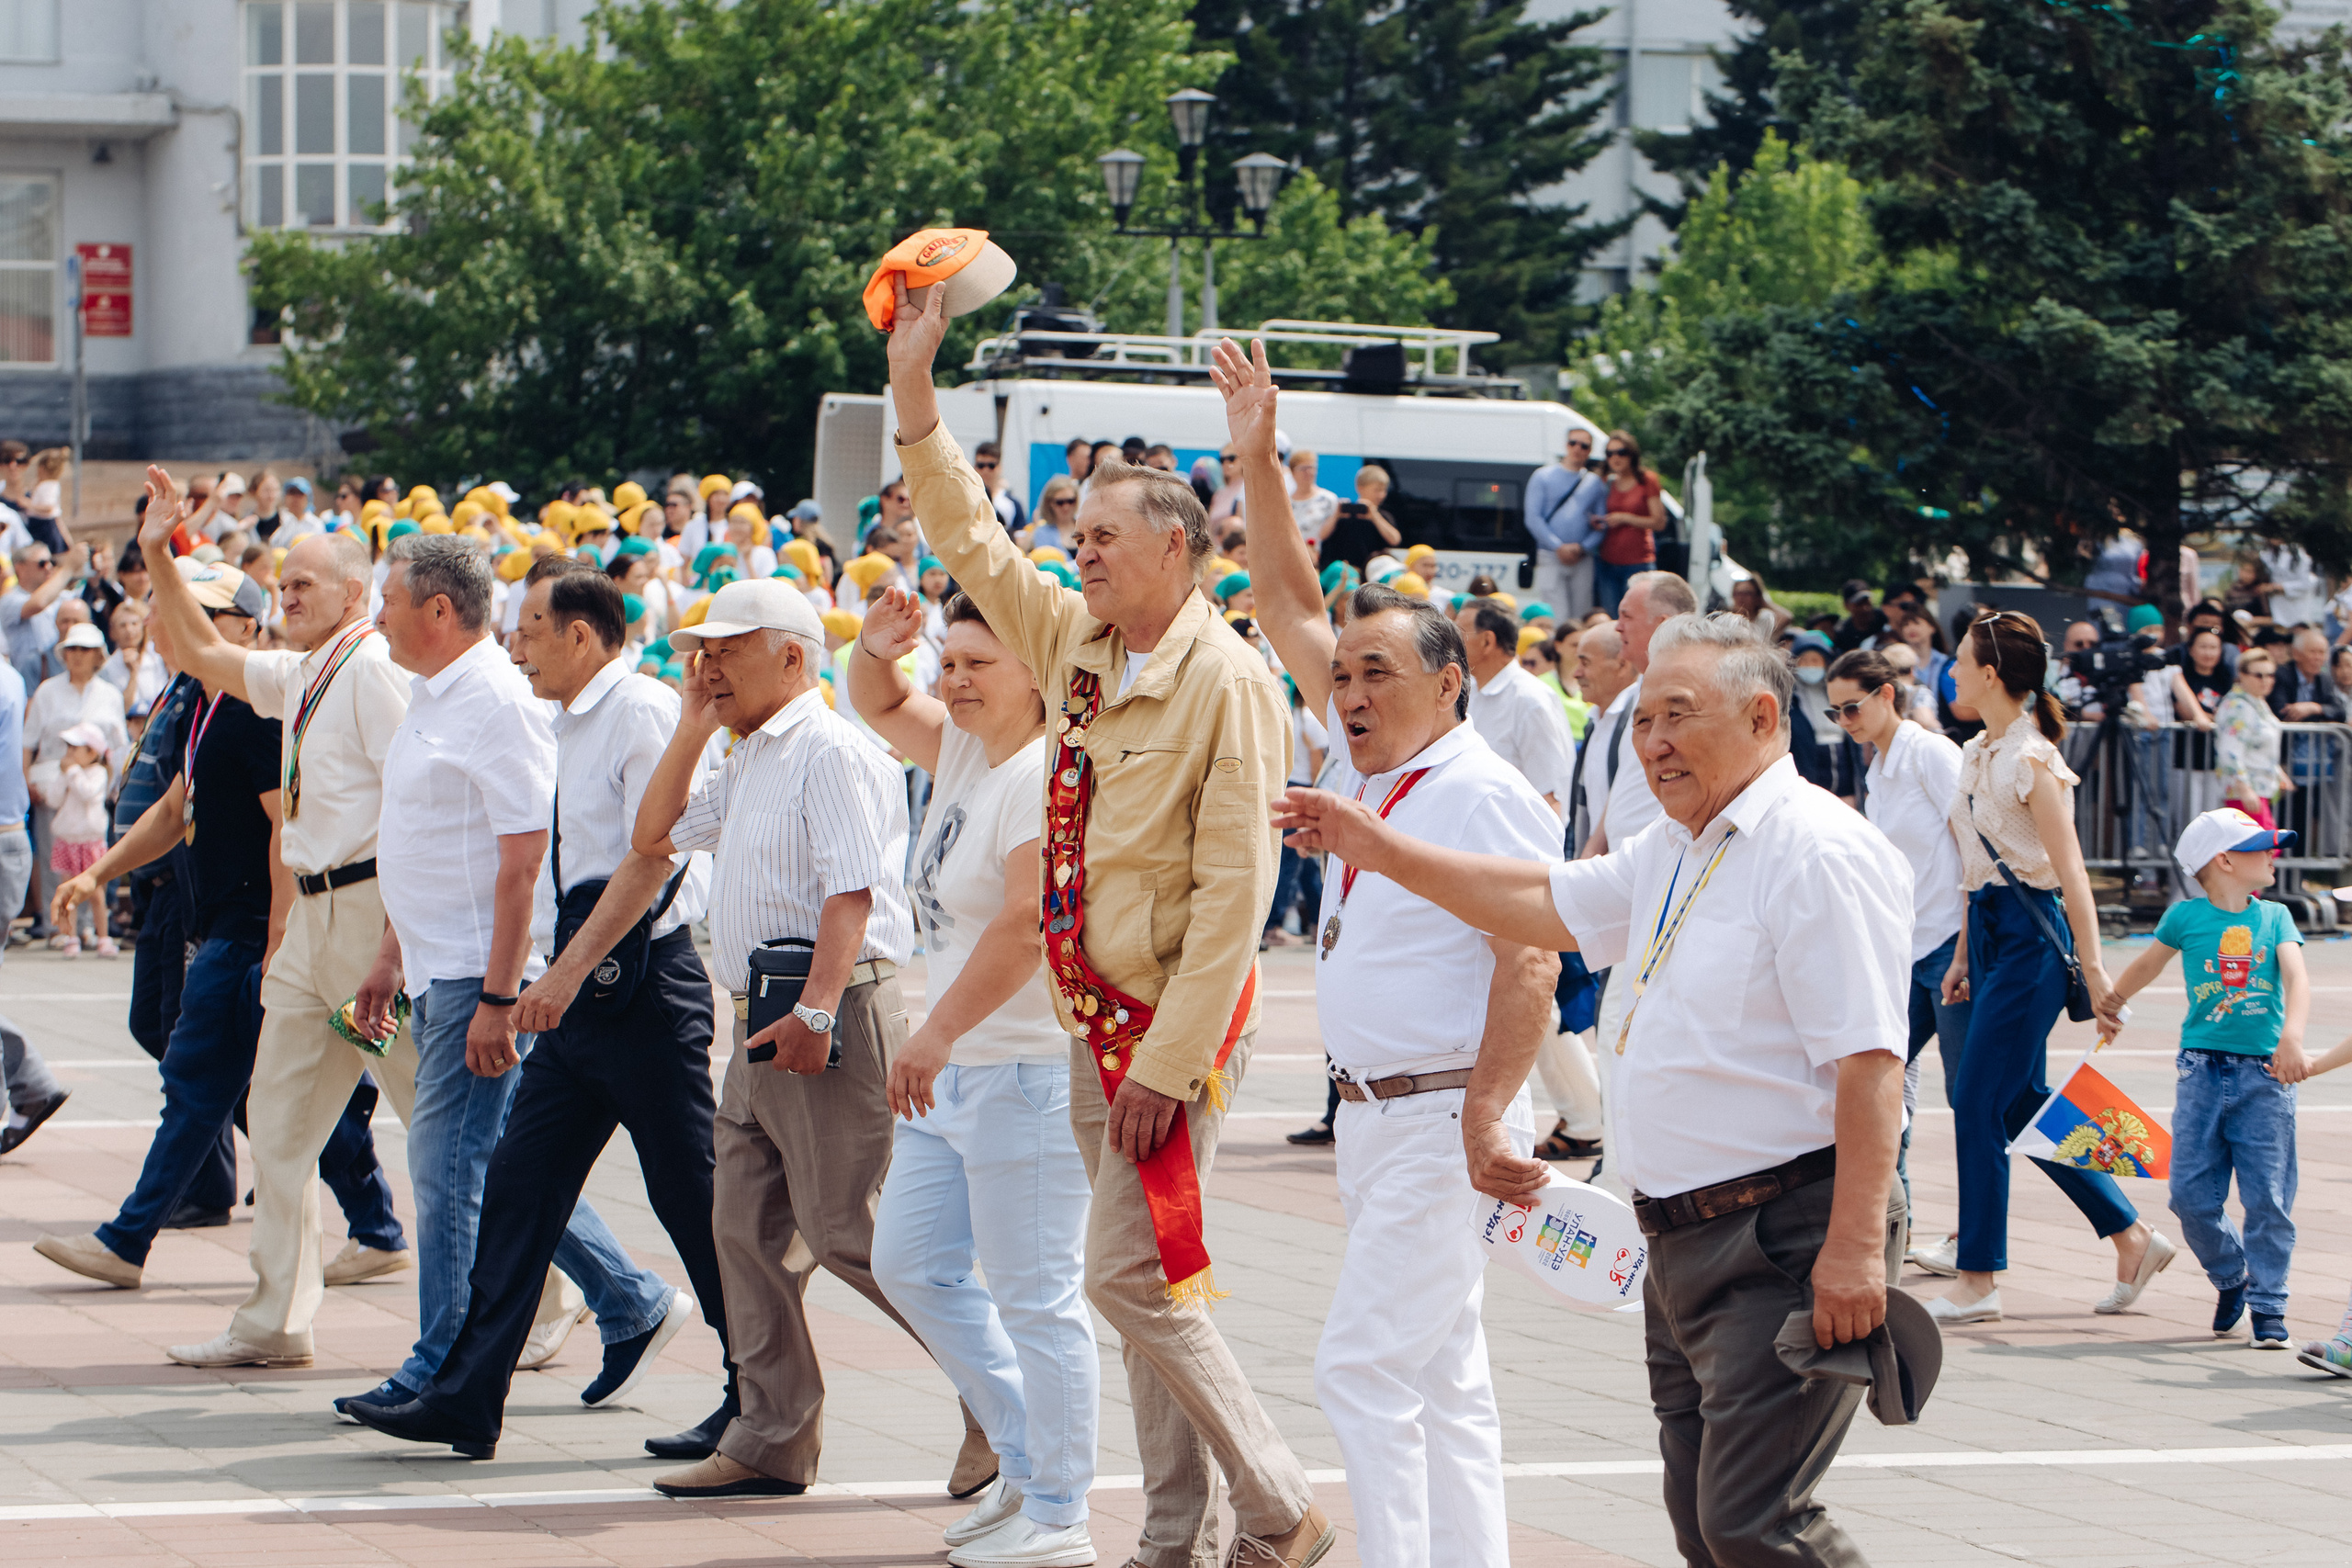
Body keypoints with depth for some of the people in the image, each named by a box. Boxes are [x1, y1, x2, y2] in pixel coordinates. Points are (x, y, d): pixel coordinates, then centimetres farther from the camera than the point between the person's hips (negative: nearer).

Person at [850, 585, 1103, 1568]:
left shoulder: (1046, 777, -18)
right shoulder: (964, 748, 12)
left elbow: (1027, 925, -25)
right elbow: (881, 707, 27)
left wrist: (937, 1034, -24)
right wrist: (875, 649, 4)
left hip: (1033, 1070, -11)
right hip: (959, 1073, 11)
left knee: (1035, 1296, -6)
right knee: (911, 1265, 16)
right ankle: (1025, 1459, 25)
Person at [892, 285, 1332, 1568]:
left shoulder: (1226, 682, -15)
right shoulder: (1076, 643, 8)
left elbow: (1233, 887, -18)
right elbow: (972, 542, 19)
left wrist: (1167, 1061, -20)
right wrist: (914, 389, 12)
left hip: (1176, 1011, -8)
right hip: (1092, 1013, 8)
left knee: (1133, 1276, -11)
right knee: (1142, 1280, 9)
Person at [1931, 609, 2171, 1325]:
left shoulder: (2030, 762, -14)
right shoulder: (1976, 755, 12)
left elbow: (2071, 875, -14)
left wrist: (2093, 972, -16)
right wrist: (1963, 957, 19)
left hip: (2031, 935, -9)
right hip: (1989, 934, 9)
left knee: (1979, 1105, -7)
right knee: (2025, 1105, 11)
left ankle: (1978, 1282, -1)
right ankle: (2133, 1238, 20)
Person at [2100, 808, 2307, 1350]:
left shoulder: (2274, 918, 5)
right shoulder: (2187, 917, 4)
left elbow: (2297, 978, -10)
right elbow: (2147, 964, 22)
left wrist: (2292, 1038, -28)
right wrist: (2110, 1004, 36)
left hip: (2265, 1072, 0)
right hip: (2202, 1068, 0)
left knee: (2268, 1198, -4)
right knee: (2192, 1194, -2)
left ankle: (2267, 1307, 7)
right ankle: (2231, 1278, 23)